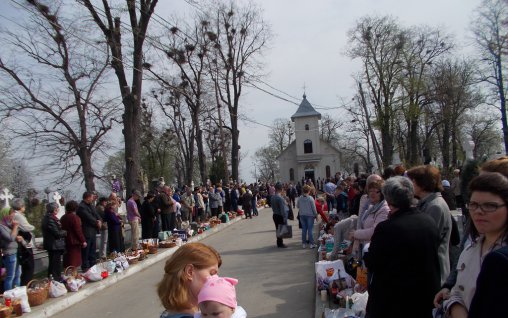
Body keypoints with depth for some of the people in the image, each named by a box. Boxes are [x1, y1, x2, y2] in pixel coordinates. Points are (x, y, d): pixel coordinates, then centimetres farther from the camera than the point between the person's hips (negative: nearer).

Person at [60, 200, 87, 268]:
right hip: (74, 242, -7)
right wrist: (83, 241, -12)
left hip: (66, 241, 7)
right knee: (74, 261, -2)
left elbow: (61, 229, 14)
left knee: (67, 259, 15)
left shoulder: (63, 218, 8)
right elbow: (78, 230, -17)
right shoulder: (75, 217, -15)